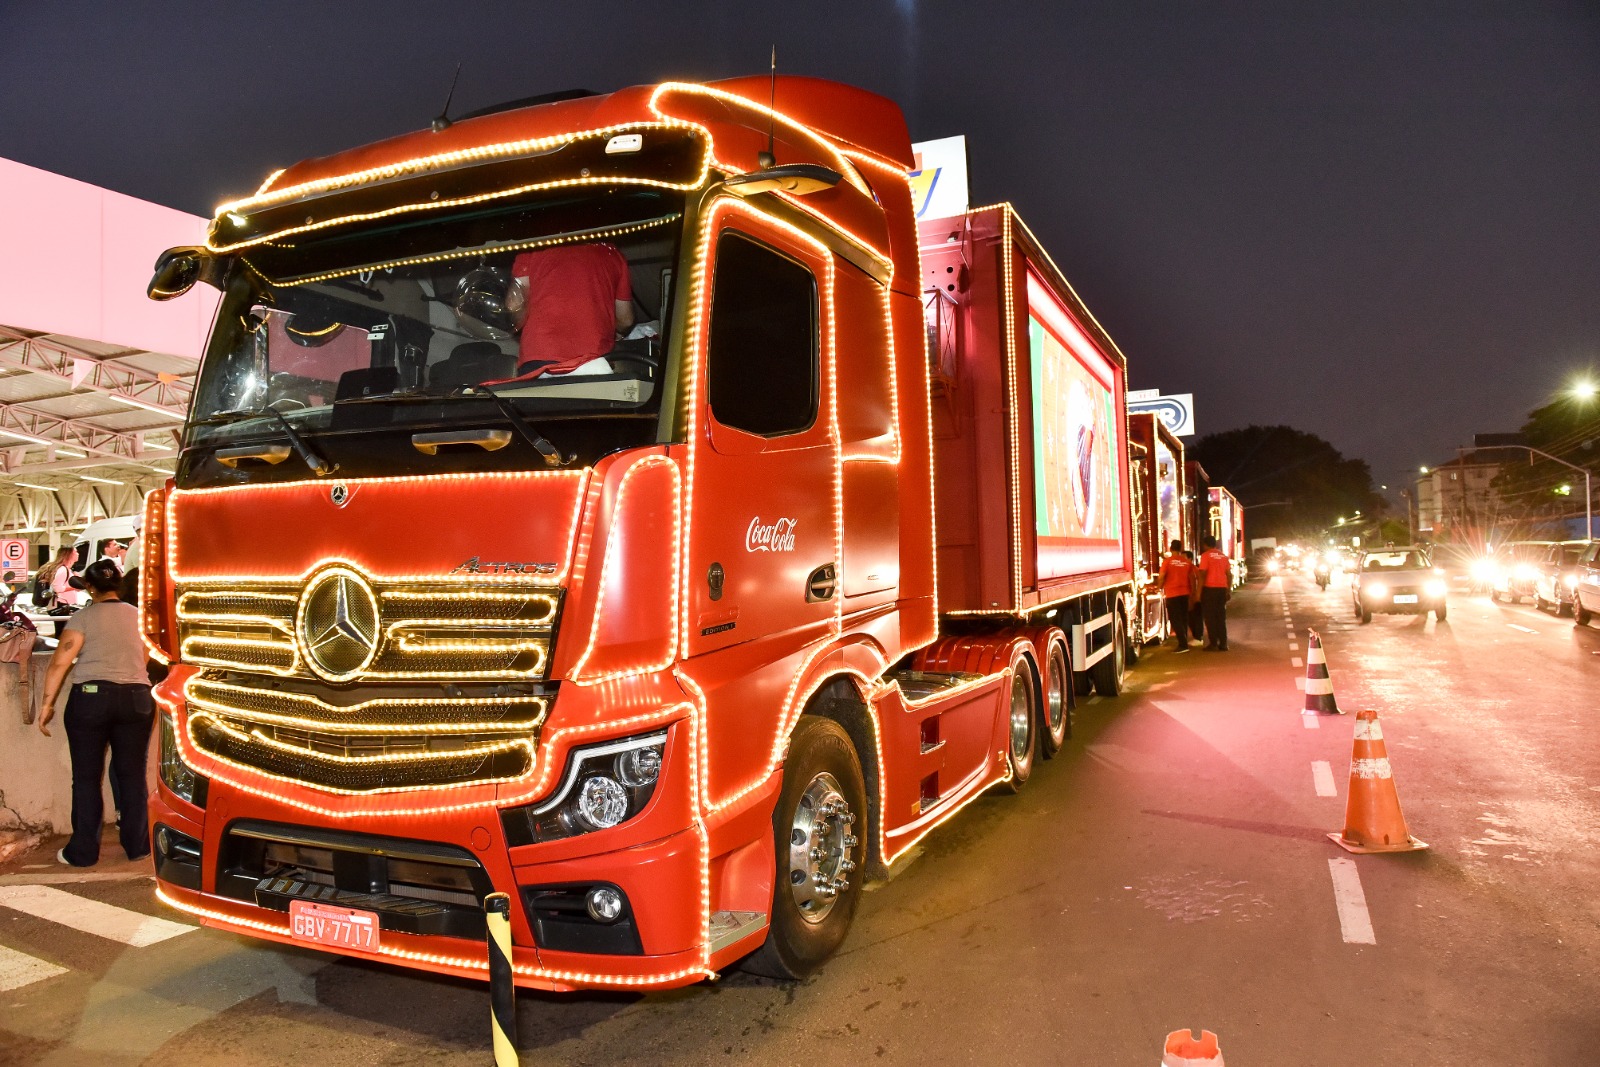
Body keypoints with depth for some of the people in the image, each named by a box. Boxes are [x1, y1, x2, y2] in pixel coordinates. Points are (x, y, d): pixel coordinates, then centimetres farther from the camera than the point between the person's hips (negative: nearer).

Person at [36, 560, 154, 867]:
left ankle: (83, 852, 12)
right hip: (136, 699, 3)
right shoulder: (138, 615, 9)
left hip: (90, 697, -3)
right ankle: (137, 845, 16)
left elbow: (59, 663, -8)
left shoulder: (83, 618, -1)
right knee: (133, 775, 10)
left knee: (86, 777, 7)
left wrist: (47, 703, -5)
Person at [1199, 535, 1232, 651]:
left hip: (1210, 588, -5)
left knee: (1210, 617, 0)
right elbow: (1228, 574, 11)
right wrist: (1228, 591, 15)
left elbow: (1203, 574, -12)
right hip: (1222, 588, 5)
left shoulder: (1205, 555, -5)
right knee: (1221, 617, 10)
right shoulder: (1224, 556, 12)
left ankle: (1213, 644, -2)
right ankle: (1223, 644, 9)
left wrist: (1199, 591, -10)